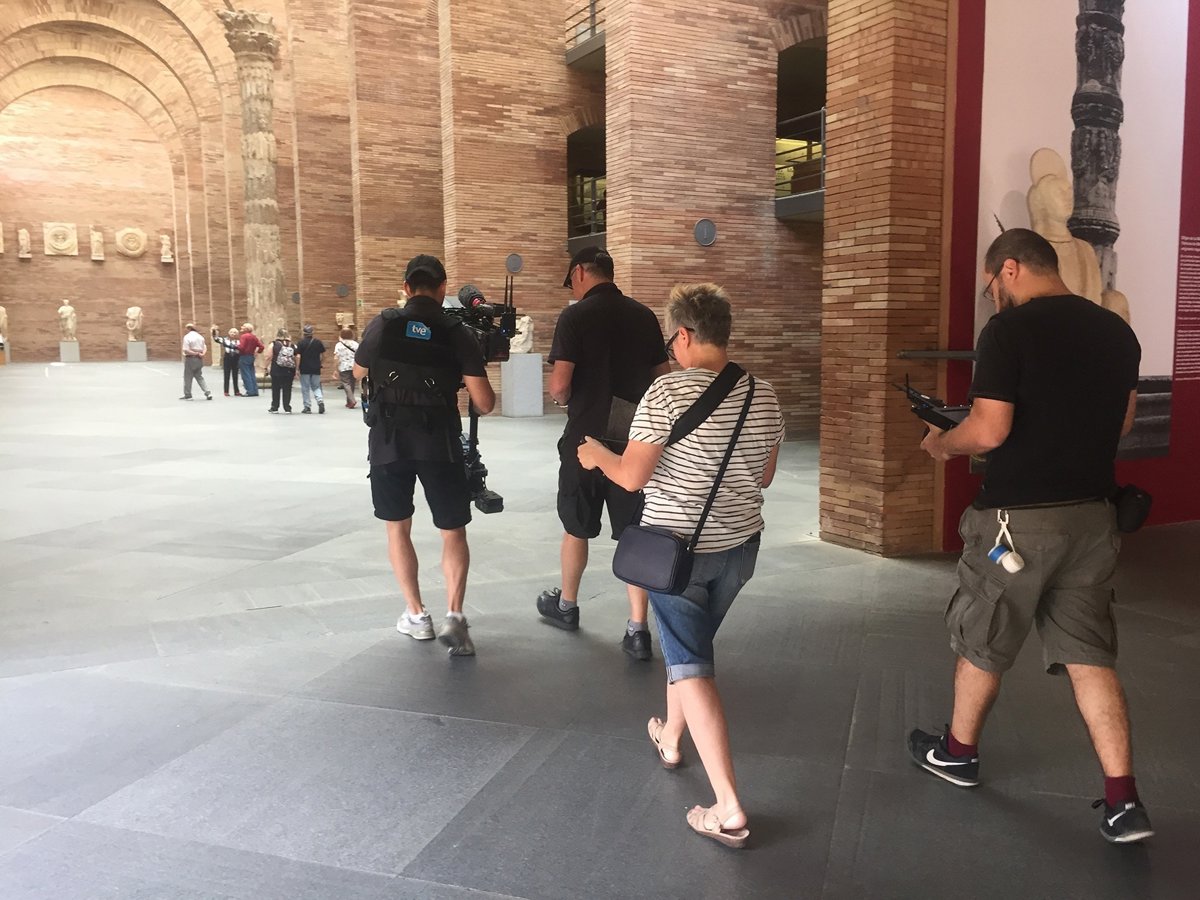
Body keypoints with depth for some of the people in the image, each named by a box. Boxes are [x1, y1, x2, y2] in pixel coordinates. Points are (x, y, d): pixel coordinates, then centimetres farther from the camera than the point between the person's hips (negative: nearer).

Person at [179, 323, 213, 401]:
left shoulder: (187, 337, -12)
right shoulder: (200, 336, 9)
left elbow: (186, 350, -19)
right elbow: (205, 347, 9)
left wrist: (196, 353, -13)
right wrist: (202, 354, -8)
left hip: (190, 359, -6)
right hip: (199, 359, 6)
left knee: (188, 377, 7)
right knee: (199, 377, 13)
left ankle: (187, 395, 14)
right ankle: (208, 393, 0)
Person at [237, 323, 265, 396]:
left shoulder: (244, 336, -13)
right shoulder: (254, 337, 10)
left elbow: (241, 347, -21)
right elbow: (261, 346, 6)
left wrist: (237, 345, -2)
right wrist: (257, 351, 17)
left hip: (244, 357, -8)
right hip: (251, 357, 8)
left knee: (246, 375, -4)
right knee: (252, 374, 11)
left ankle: (250, 391, -6)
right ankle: (255, 391, 12)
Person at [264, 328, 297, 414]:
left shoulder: (274, 344, -3)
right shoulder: (293, 346, 1)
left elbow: (269, 357, -6)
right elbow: (296, 359, 0)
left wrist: (265, 367, 5)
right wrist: (295, 372, 6)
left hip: (276, 371, -1)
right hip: (289, 371, 1)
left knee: (276, 389, 10)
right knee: (287, 390, 6)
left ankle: (274, 408, 17)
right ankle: (287, 408, 5)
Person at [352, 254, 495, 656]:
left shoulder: (382, 325, -1)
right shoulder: (457, 334, -5)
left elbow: (359, 372, 17)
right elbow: (484, 404, -7)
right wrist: (465, 373, 13)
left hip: (388, 440, 1)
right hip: (439, 441, -1)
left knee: (397, 526, 16)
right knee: (453, 531, 9)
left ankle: (416, 615, 18)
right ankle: (454, 616, -7)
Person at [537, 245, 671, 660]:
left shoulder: (575, 316, -9)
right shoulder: (644, 316, 4)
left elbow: (559, 385, -15)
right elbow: (664, 377, 8)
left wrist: (564, 400, 6)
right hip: (635, 438, 3)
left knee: (576, 527, 15)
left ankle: (566, 605, 34)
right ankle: (638, 629, 5)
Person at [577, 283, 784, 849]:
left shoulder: (668, 392, -18)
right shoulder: (764, 397, -1)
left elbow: (631, 477, -17)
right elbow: (764, 477, 9)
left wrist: (596, 454, 3)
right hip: (740, 545, 6)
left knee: (690, 667, 1)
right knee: (691, 642, 26)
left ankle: (728, 811, -2)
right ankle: (670, 738, 48)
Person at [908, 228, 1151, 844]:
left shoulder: (1009, 329, -15)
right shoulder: (1116, 330, 7)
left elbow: (989, 430, -19)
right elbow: (1122, 422, 17)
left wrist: (942, 444, 0)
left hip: (1019, 517, -6)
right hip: (1091, 514, 6)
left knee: (982, 641, 13)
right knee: (1089, 653, 12)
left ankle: (957, 751, 32)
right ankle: (1123, 800, 10)